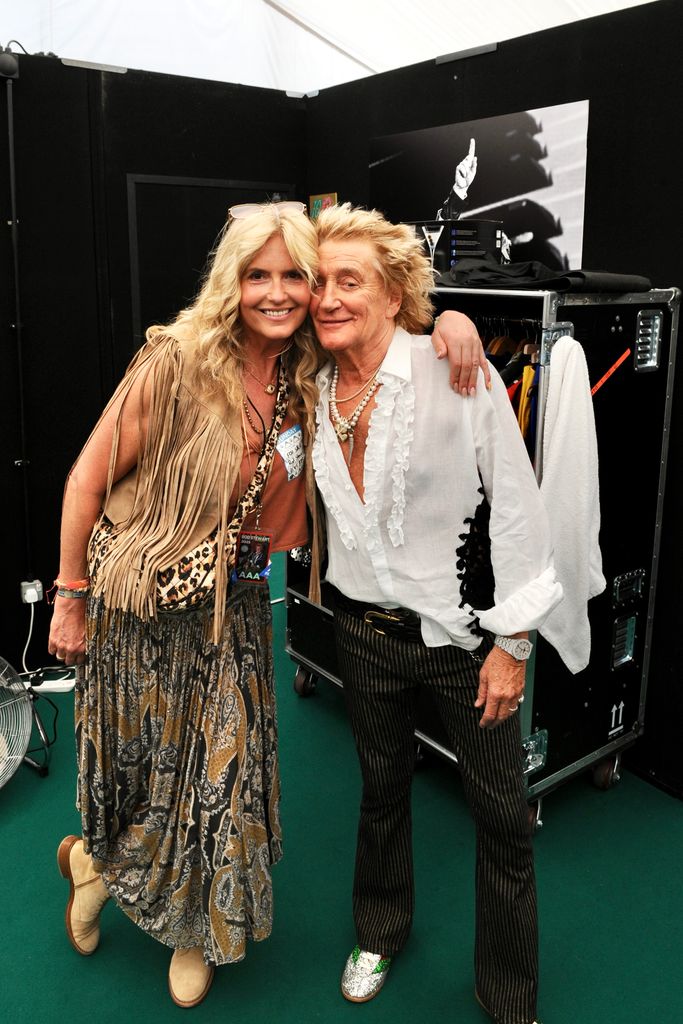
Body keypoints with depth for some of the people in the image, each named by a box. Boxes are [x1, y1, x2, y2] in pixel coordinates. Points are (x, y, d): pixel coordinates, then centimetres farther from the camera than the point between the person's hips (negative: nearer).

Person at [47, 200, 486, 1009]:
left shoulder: (309, 376, -5)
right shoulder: (177, 362, -18)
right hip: (142, 605, -4)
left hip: (234, 609, 4)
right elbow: (89, 479, -11)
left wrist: (451, 320, -14)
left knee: (223, 773, 13)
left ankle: (194, 929, 41)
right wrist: (70, 598, -7)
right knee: (136, 763, 12)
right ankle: (95, 860, 48)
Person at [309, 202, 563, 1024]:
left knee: (502, 815, 10)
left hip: (464, 632, -4)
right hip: (368, 630, 4)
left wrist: (512, 642, -13)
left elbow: (517, 507, -15)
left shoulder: (456, 372, -17)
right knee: (382, 788, 23)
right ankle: (379, 933, 50)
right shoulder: (315, 386, -1)